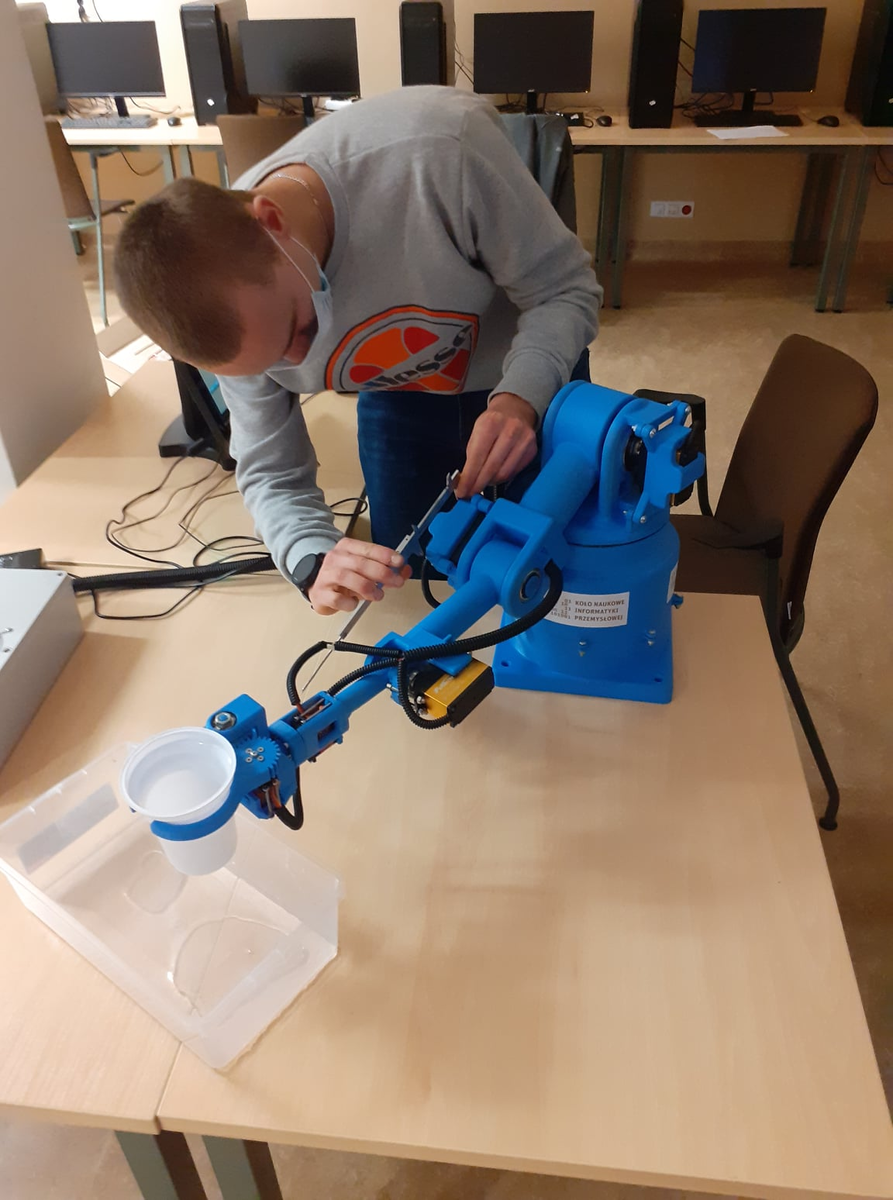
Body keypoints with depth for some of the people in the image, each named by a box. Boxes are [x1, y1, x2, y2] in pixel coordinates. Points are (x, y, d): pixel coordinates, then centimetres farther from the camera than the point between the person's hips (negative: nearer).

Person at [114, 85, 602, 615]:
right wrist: (315, 561, -38)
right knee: (413, 558, 12)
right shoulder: (234, 312, -26)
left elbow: (565, 288, -28)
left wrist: (519, 399, -47)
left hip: (535, 365, -2)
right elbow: (271, 472, -17)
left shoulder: (440, 147, -41)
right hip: (400, 391, 3)